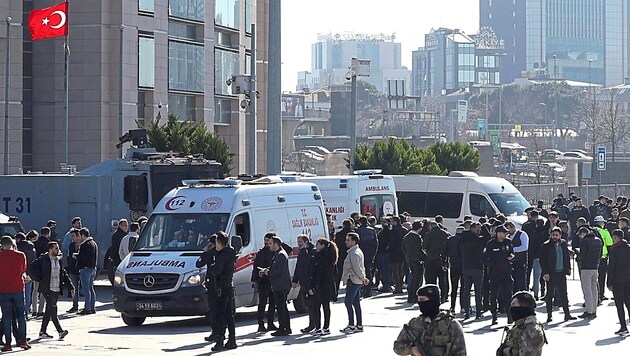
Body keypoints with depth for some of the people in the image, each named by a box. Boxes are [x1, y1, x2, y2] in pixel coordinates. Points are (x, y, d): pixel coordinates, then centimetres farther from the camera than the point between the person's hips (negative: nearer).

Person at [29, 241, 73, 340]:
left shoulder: (59, 260, 12)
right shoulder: (44, 259, -7)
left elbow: (64, 274, 16)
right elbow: (33, 267, -9)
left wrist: (70, 287, 10)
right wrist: (39, 279, -12)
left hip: (56, 290, 7)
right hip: (47, 289, -7)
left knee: (49, 311, 11)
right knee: (53, 310, -11)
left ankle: (42, 332, 18)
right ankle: (60, 331, -16)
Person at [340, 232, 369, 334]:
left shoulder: (354, 253, -17)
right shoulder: (357, 251, 17)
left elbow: (357, 268, -22)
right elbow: (360, 268, 21)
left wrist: (363, 278, -11)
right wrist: (363, 278, 13)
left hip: (353, 281, -10)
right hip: (357, 281, 10)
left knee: (348, 302, -8)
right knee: (356, 303, 11)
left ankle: (351, 325, -8)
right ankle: (359, 325, 14)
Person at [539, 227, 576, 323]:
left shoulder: (563, 244, 8)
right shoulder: (546, 246, -7)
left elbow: (567, 257, 17)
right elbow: (542, 260, -8)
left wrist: (568, 268, 11)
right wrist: (545, 273, -14)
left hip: (561, 273, 4)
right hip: (551, 274, -4)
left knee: (564, 294, 8)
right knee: (550, 294, 1)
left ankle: (567, 314, 12)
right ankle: (549, 315, 6)